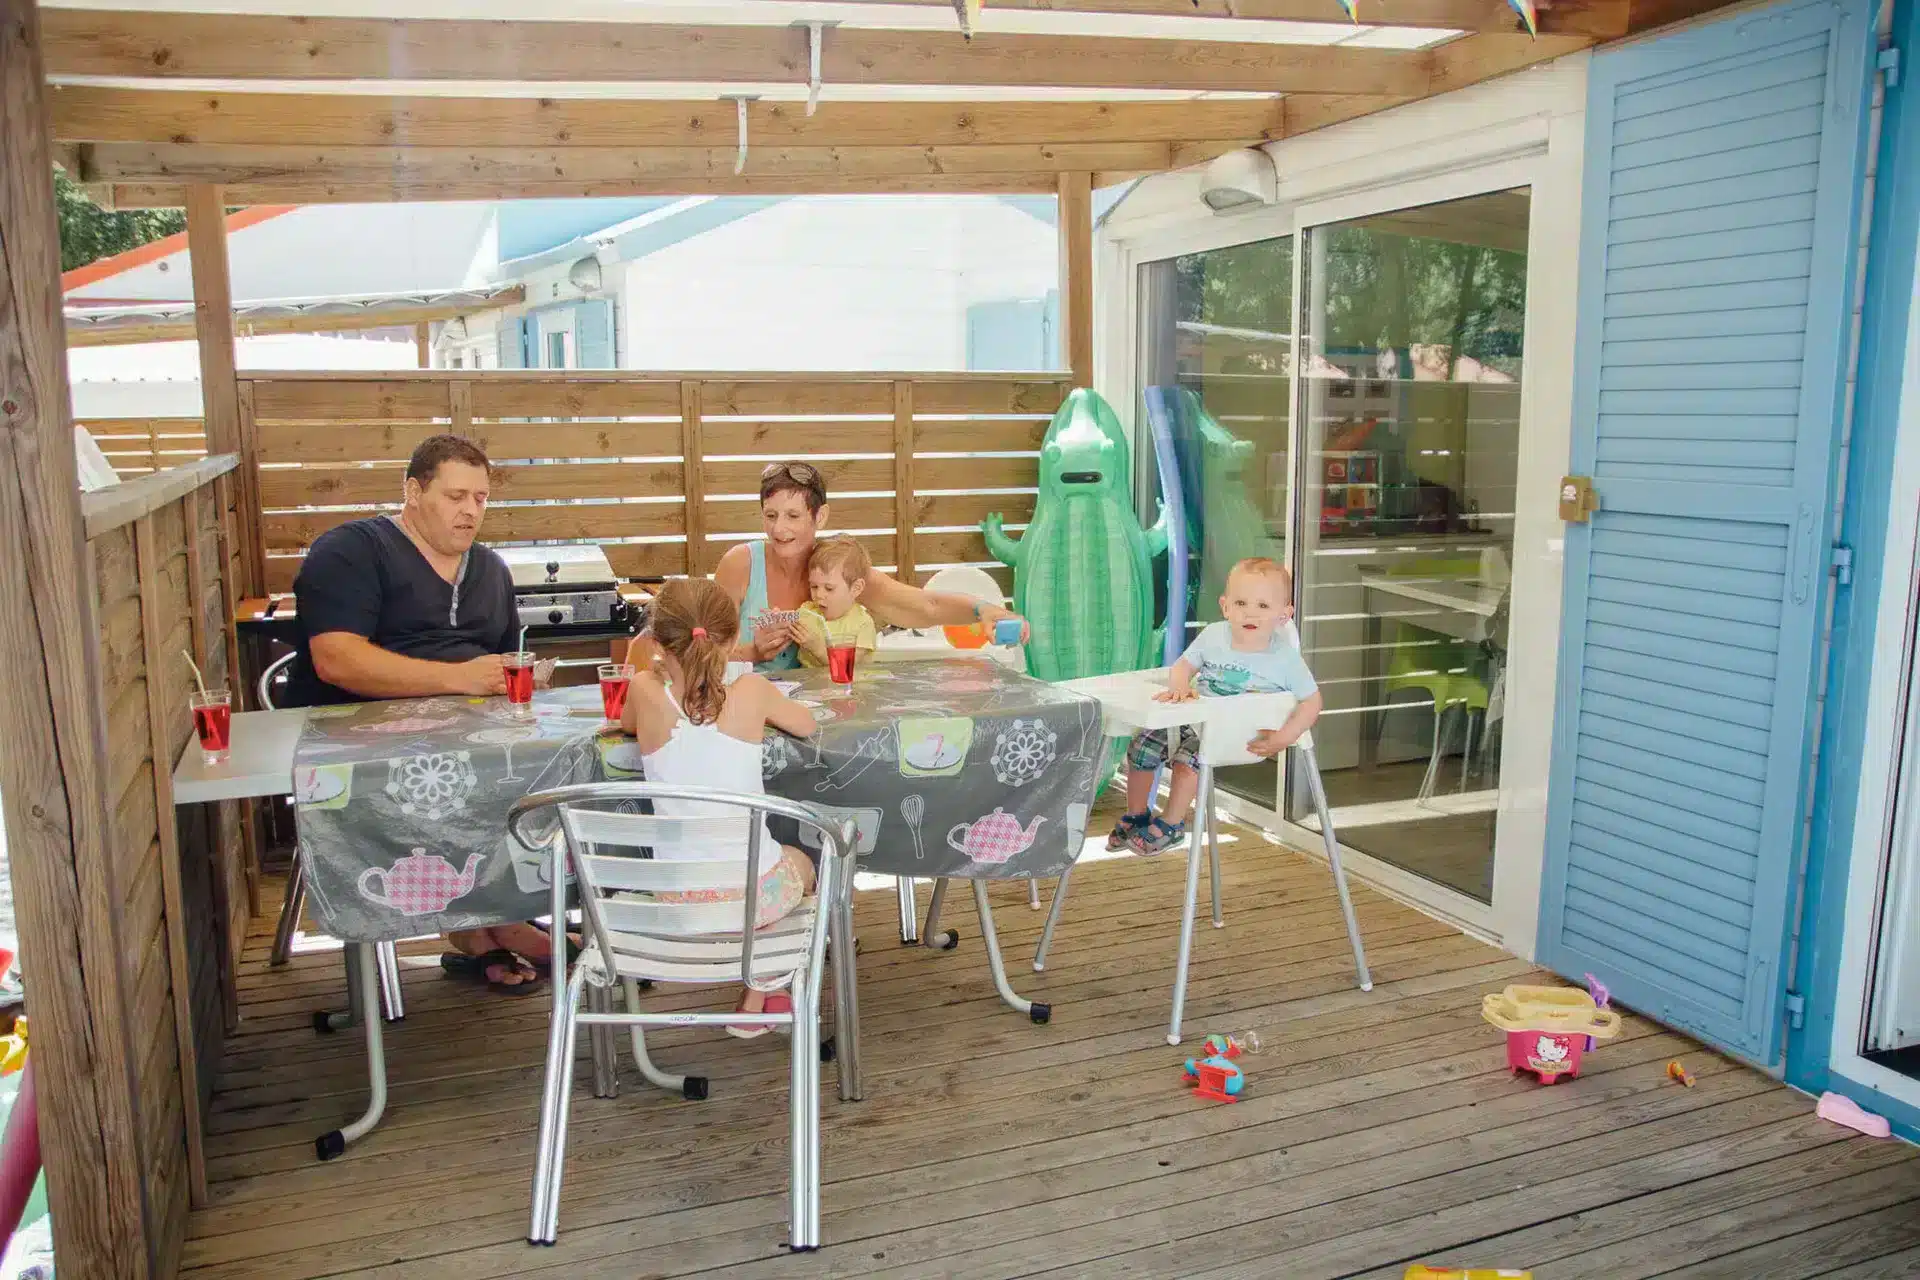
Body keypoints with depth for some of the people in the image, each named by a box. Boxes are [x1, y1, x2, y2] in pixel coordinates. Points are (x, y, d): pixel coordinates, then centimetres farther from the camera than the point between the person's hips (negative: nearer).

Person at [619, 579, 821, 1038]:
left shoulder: (648, 693, -12)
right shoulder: (751, 691, -14)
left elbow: (626, 723, 13)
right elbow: (806, 724, 7)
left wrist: (658, 661, 13)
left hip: (676, 900, 2)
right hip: (752, 893, -2)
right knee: (797, 862, 34)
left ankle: (760, 995, 45)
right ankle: (757, 1001, 38)